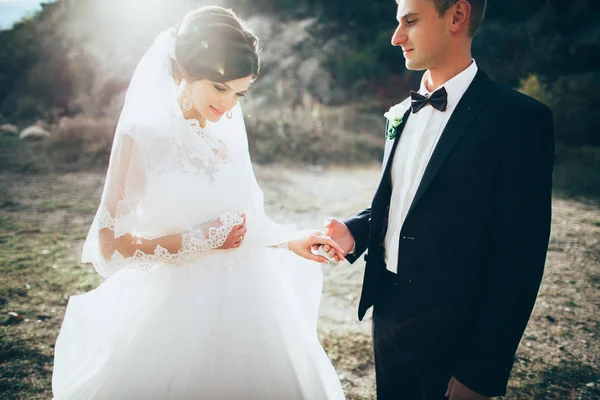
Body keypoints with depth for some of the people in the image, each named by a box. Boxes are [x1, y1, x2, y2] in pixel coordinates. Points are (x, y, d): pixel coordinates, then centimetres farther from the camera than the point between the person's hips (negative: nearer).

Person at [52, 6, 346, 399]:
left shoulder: (228, 132, 3)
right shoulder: (144, 135, -11)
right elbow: (110, 244, -10)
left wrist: (291, 242, 2)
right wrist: (197, 242, -17)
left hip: (245, 303, 5)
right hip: (181, 307, -5)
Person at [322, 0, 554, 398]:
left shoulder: (519, 119, -15)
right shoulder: (402, 114, 6)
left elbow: (521, 257, -16)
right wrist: (355, 231, -5)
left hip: (450, 333, -6)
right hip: (388, 312, 6)